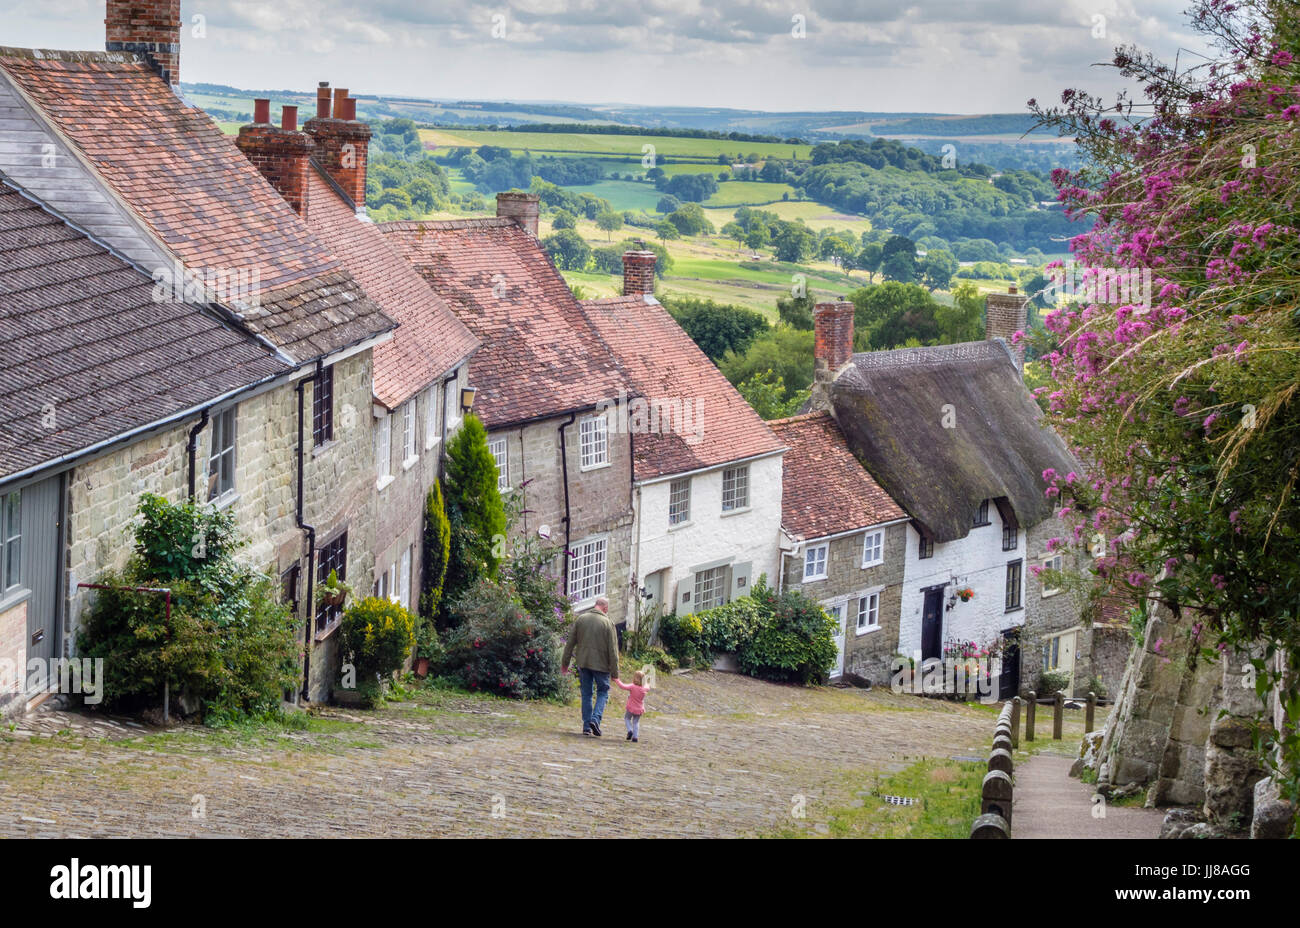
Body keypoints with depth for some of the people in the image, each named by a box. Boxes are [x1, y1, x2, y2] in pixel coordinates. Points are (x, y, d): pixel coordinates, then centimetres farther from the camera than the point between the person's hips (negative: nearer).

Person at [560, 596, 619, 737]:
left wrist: (564, 662, 13)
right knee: (603, 691, 10)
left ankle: (586, 726, 9)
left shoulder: (580, 619, 3)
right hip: (601, 664, -3)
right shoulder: (608, 623, -7)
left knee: (586, 693, 11)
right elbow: (613, 650, -7)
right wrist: (615, 671, -2)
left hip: (583, 663, 3)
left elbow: (570, 643, 6)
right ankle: (595, 719, -10)